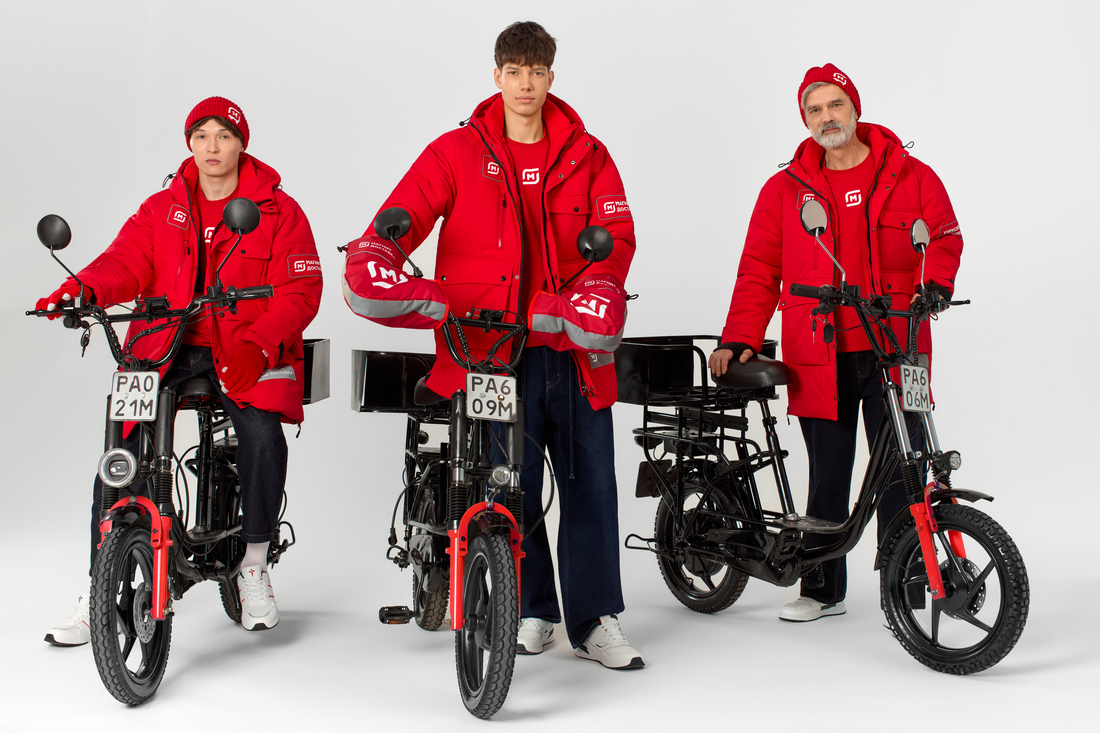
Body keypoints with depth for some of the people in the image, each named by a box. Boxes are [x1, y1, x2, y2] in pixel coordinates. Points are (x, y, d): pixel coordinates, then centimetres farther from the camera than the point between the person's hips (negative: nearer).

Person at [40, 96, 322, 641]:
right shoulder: (161, 210, 14)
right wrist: (84, 289, -25)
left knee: (262, 433, -30)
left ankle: (254, 566, -8)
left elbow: (299, 291, -5)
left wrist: (259, 345, -23)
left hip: (246, 354, -3)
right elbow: (126, 260, -1)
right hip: (166, 347, 3)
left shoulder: (278, 211, 4)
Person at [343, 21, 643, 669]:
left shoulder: (587, 156, 11)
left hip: (574, 347, 2)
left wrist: (599, 292, -18)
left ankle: (595, 620, 15)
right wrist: (376, 260, -21)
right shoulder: (457, 153, 8)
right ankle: (532, 610, 18)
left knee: (591, 481, 3)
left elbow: (616, 235, 2)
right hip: (491, 346, -1)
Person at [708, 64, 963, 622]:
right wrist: (740, 340, 0)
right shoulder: (786, 189, 9)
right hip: (820, 356, 1)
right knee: (827, 475, 7)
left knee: (898, 472, 0)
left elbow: (943, 236, 8)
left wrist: (934, 284, -13)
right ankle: (822, 588, 19)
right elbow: (759, 269, 8)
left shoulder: (910, 177, 8)